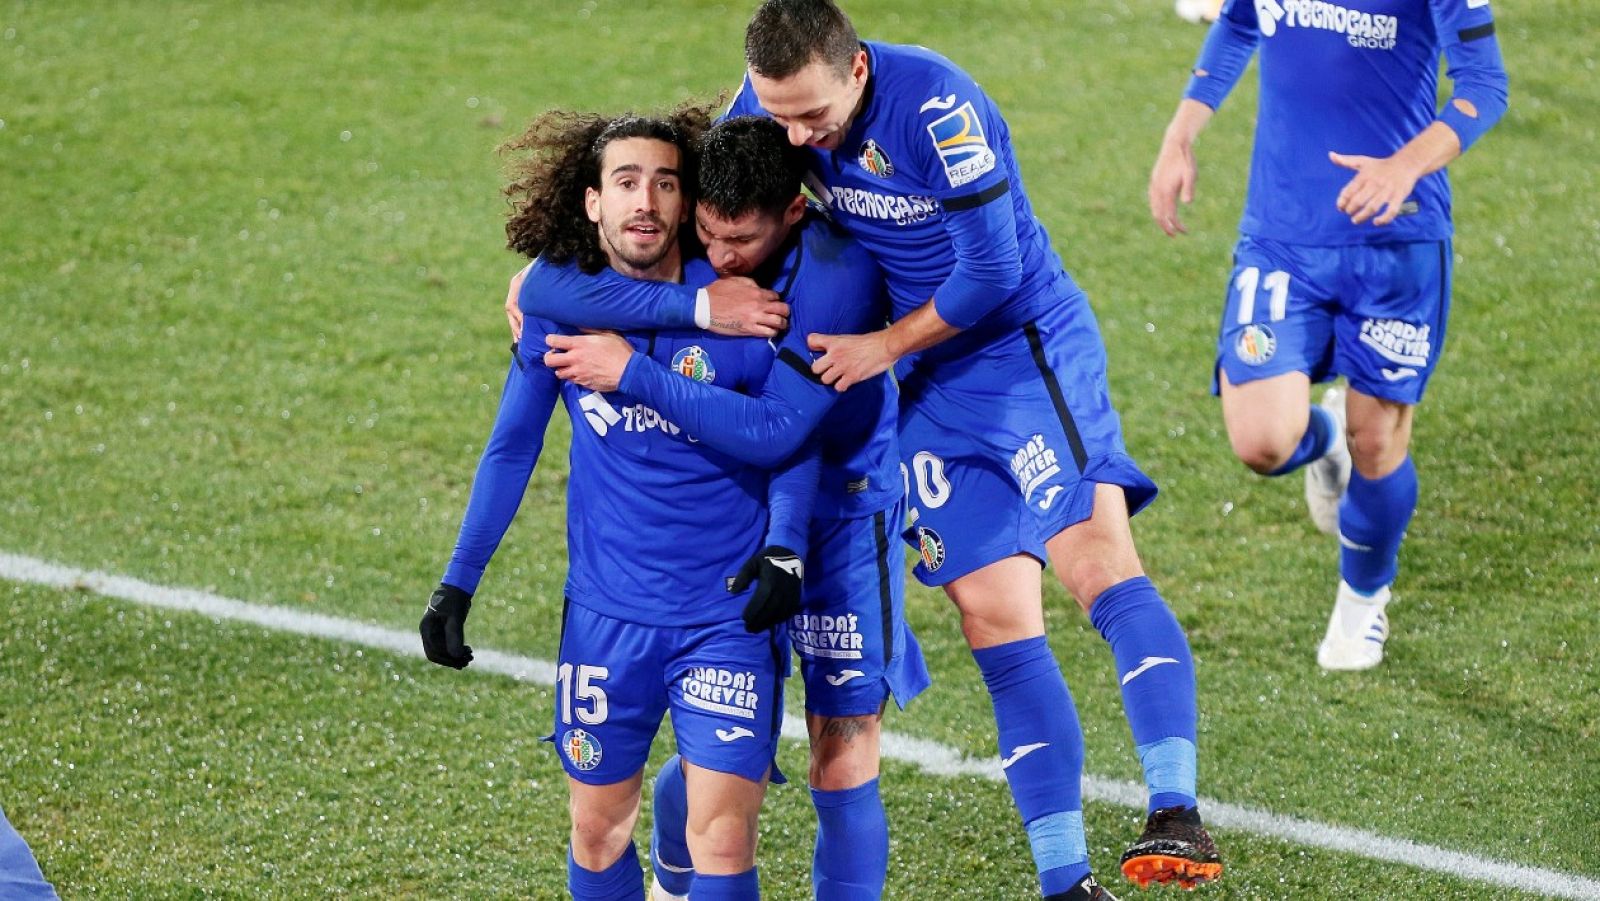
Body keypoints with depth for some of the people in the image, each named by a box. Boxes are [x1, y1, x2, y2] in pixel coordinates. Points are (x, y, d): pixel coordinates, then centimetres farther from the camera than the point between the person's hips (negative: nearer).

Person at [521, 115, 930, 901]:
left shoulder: (838, 275, -28)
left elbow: (772, 431, -36)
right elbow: (541, 288, -29)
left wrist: (634, 374, -35)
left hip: (839, 513, -3)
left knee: (843, 761, -6)